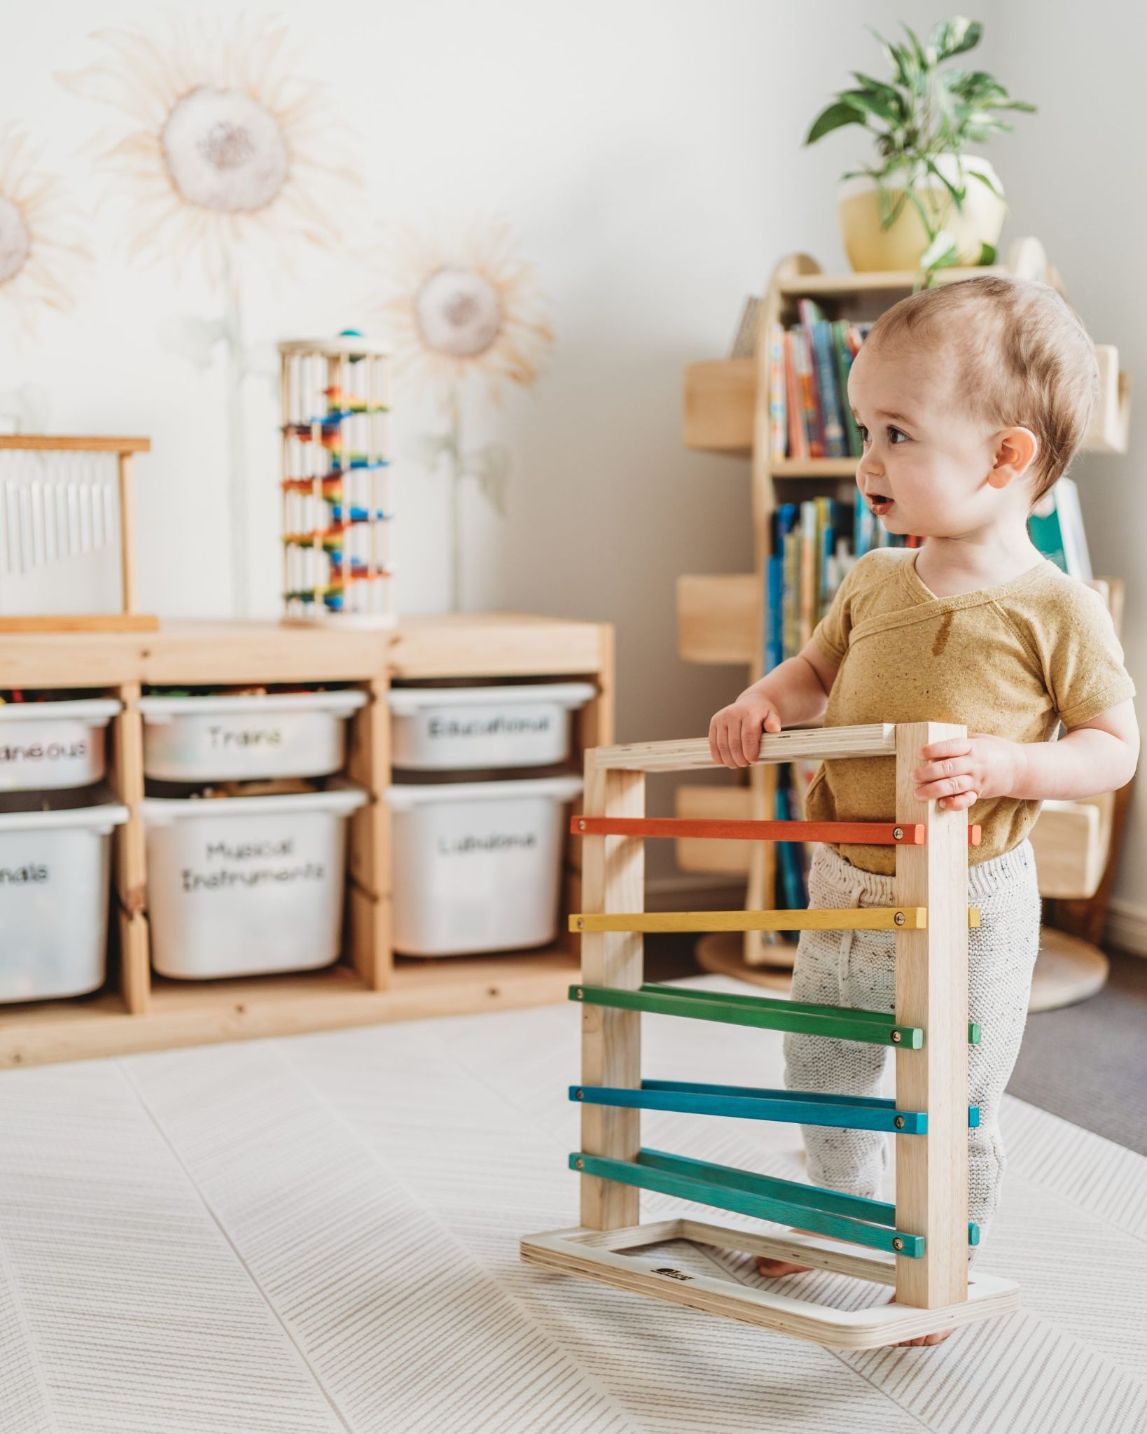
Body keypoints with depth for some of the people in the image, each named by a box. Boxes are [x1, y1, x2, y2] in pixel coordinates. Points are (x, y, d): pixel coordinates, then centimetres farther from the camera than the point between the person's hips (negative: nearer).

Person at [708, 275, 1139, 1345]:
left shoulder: (1055, 607, -14)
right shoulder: (874, 582, 1)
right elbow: (818, 669, 17)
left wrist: (1004, 765, -26)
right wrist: (766, 702, -4)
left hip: (967, 903, -6)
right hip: (844, 888, 6)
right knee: (821, 1074, 21)